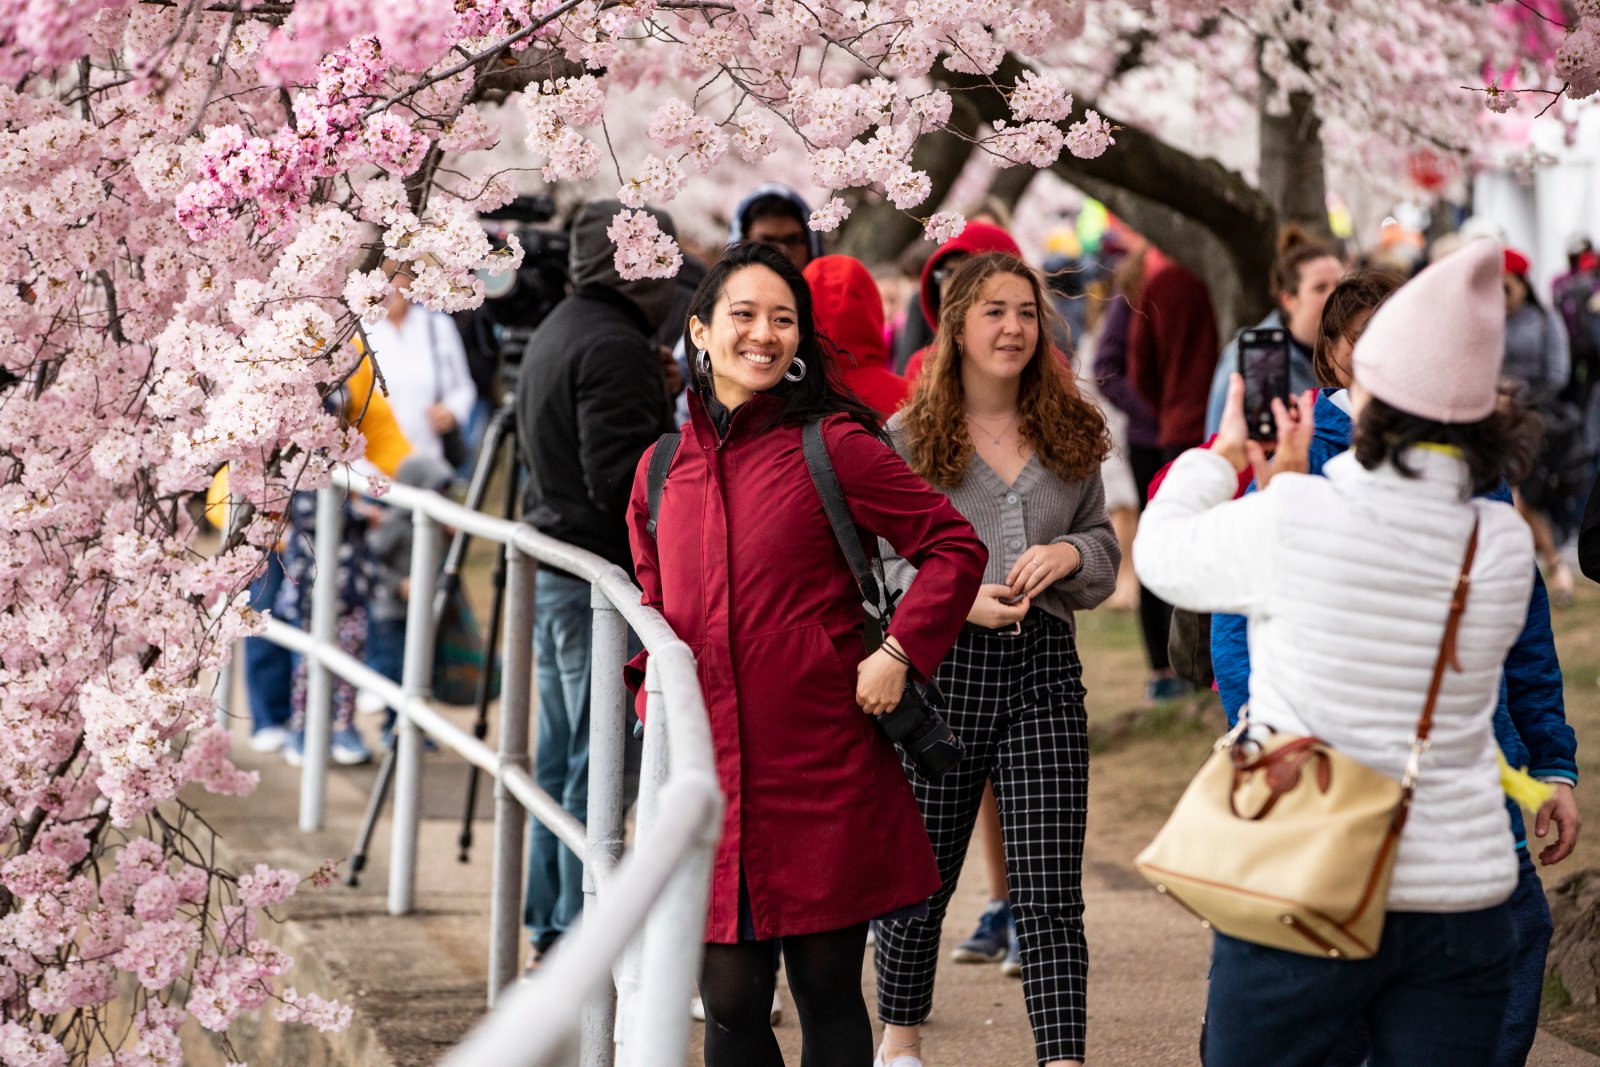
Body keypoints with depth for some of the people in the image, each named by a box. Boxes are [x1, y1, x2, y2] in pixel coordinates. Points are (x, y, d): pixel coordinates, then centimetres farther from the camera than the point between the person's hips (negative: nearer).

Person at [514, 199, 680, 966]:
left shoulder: (557, 332, 16)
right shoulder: (613, 347, -16)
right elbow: (622, 478, -22)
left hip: (552, 571, 10)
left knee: (561, 758, 15)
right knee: (600, 767, -6)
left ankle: (551, 932, 22)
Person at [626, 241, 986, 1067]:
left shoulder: (833, 446, -2)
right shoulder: (662, 468, 11)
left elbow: (955, 545, 0)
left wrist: (898, 655, -9)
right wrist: (657, 701, 7)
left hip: (824, 768, -3)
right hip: (709, 771, 3)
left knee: (828, 991, 3)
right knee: (729, 1000, 2)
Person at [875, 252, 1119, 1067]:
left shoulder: (1070, 435, 9)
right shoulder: (908, 441, 0)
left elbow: (1106, 551, 15)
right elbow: (880, 569, -2)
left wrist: (1068, 554, -8)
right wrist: (959, 600, -18)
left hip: (1044, 667, 2)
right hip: (941, 669, -1)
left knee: (1050, 891, -5)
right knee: (921, 874, 11)